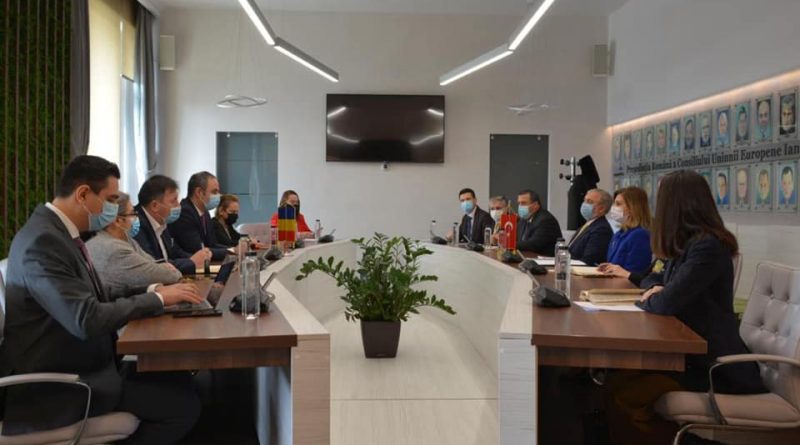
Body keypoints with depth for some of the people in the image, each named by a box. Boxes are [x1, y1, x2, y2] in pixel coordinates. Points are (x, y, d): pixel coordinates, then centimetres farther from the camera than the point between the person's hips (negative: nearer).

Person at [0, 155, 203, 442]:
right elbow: (88, 320, -29)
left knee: (178, 382, 6)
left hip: (76, 366, 10)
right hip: (56, 385, -10)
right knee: (183, 402, -13)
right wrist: (158, 299, -18)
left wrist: (151, 291, -3)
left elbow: (95, 300, 10)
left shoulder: (58, 233, 8)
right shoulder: (43, 240, -23)